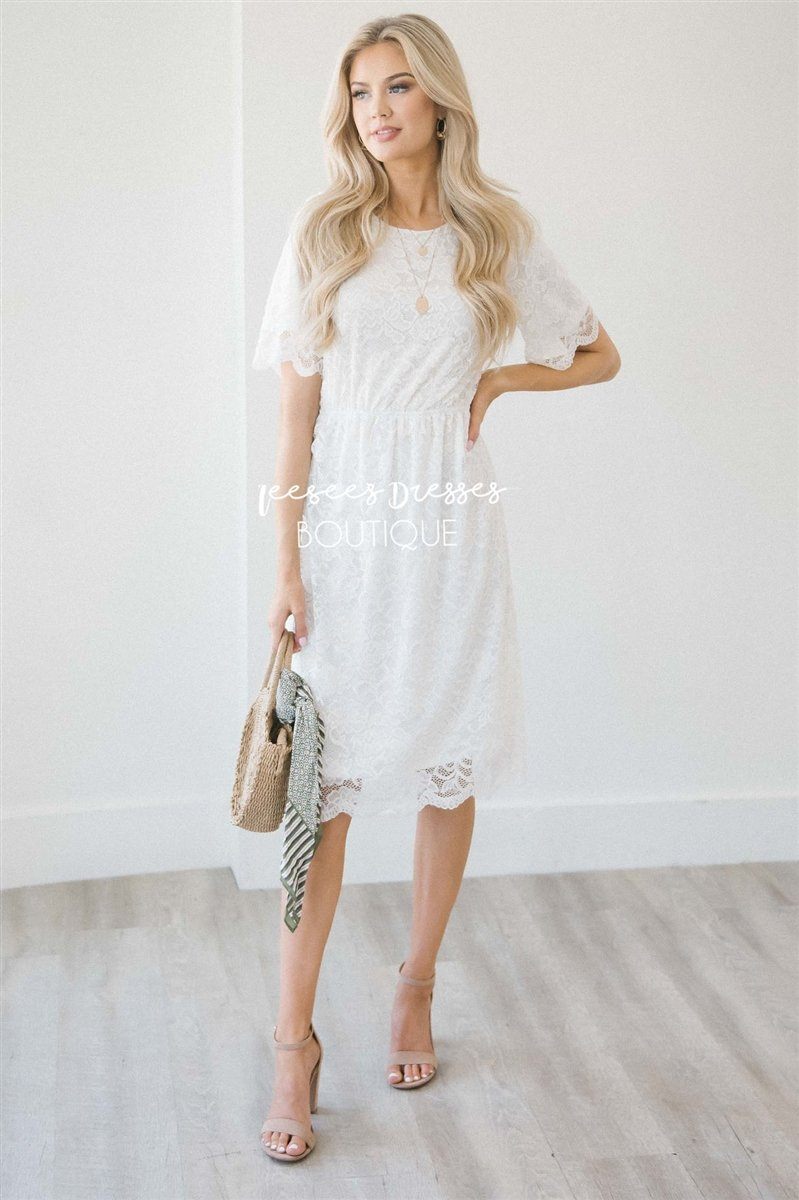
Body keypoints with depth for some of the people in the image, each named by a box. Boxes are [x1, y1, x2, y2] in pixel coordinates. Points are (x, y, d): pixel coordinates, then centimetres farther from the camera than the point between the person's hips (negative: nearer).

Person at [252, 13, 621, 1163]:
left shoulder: (502, 235, 5)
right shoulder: (324, 232, 1)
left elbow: (601, 356, 15)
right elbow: (297, 407, -1)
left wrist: (497, 380, -2)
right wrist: (287, 564, -6)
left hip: (450, 518, 2)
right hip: (344, 516, -1)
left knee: (450, 766, 9)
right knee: (325, 780, -1)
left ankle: (416, 989, 29)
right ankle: (296, 1036, 9)